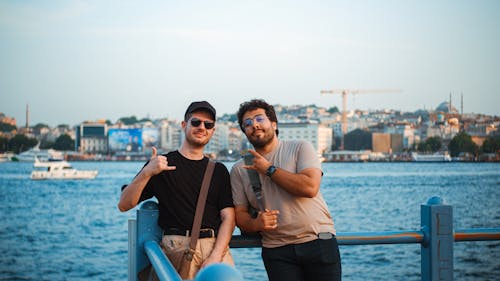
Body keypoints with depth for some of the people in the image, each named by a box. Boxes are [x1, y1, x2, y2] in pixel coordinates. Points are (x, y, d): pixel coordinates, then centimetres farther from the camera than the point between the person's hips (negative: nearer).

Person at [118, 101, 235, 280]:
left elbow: (228, 217, 8)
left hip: (215, 245, 2)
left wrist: (215, 256, -8)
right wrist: (147, 173, -11)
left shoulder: (218, 170, 19)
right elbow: (124, 205, 4)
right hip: (177, 245, -2)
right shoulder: (161, 164, 12)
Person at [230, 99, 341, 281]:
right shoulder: (239, 169, 10)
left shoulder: (300, 148, 3)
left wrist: (269, 169, -6)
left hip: (318, 242, -1)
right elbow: (240, 213, 8)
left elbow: (310, 187, -13)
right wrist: (255, 224, -15)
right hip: (277, 252, 1)